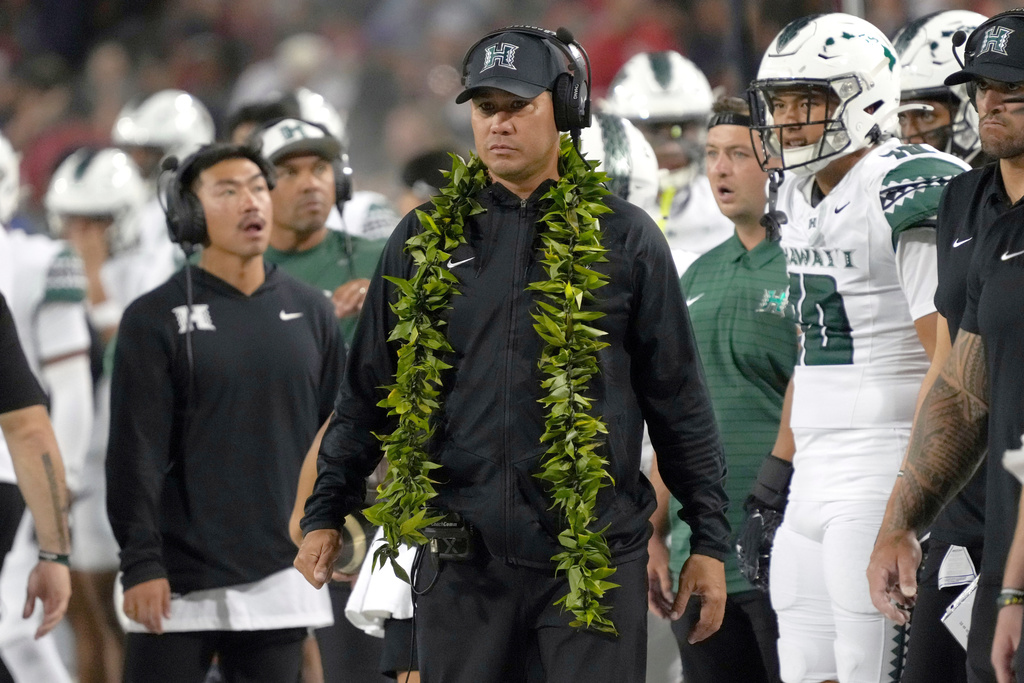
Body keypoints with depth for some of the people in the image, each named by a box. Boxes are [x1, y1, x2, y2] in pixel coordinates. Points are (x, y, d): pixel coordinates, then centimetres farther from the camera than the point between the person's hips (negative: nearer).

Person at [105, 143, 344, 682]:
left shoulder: (310, 312, 10)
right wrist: (140, 563, -13)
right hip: (181, 586, -4)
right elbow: (136, 451, -7)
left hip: (281, 580, 4)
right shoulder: (156, 319, -4)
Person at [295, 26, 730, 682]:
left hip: (595, 554, -2)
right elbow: (369, 391, 16)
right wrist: (326, 513, 12)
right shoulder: (425, 239, 9)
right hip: (463, 556, 2)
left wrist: (711, 538, 4)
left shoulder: (624, 236, 5)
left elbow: (679, 399, 7)